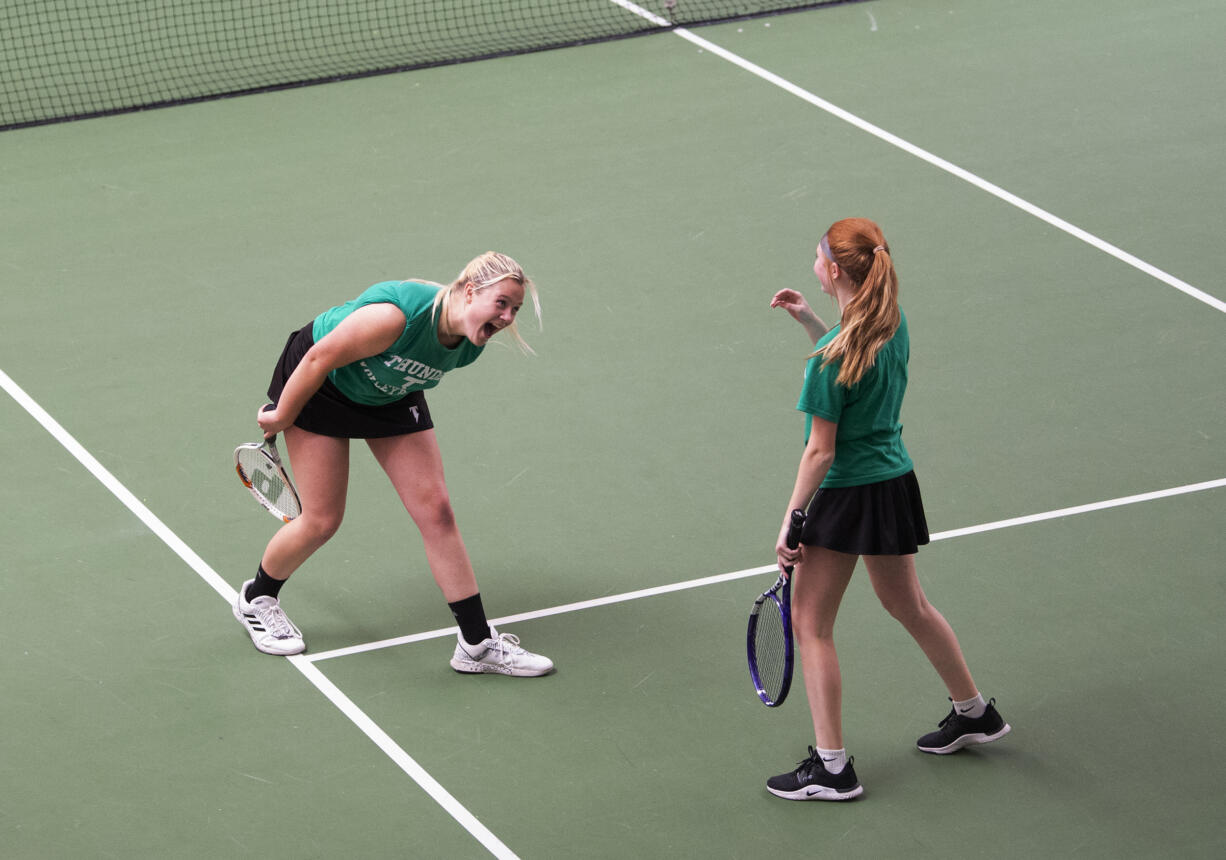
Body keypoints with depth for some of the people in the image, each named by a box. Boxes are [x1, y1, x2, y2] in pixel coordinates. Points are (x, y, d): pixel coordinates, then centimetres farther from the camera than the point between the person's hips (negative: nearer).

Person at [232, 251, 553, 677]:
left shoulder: (470, 344, -17)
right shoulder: (396, 317, -41)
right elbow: (319, 358, -29)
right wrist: (281, 418, -16)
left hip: (391, 397, 6)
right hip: (319, 385, -6)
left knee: (436, 510, -3)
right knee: (322, 521, -3)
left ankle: (477, 644, 3)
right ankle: (255, 600, 27)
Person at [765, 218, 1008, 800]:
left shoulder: (832, 358, -25)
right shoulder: (892, 325, -1)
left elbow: (821, 452, -21)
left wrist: (791, 521, -13)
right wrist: (810, 322, 10)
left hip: (847, 492, -8)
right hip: (895, 481, 8)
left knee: (810, 622, 3)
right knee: (907, 605, 26)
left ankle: (831, 766, 5)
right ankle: (974, 713, 40)